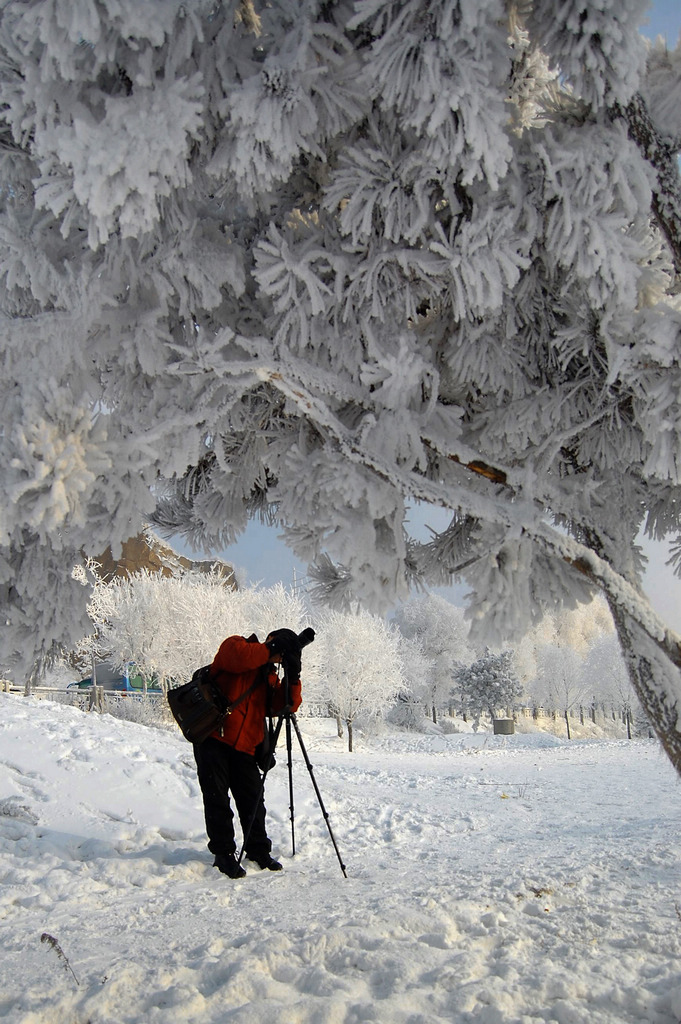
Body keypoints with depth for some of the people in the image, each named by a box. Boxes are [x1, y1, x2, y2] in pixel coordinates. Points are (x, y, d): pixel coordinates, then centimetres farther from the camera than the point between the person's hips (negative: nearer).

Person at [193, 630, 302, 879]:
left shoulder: (270, 675, 17)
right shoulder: (235, 645, -1)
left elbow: (285, 706, 4)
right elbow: (237, 656, -27)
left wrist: (293, 679, -9)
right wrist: (268, 650, -21)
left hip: (243, 746, 6)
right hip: (212, 738, -6)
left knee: (253, 798, 6)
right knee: (217, 798, 0)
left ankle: (258, 849, 20)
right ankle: (223, 852, 11)